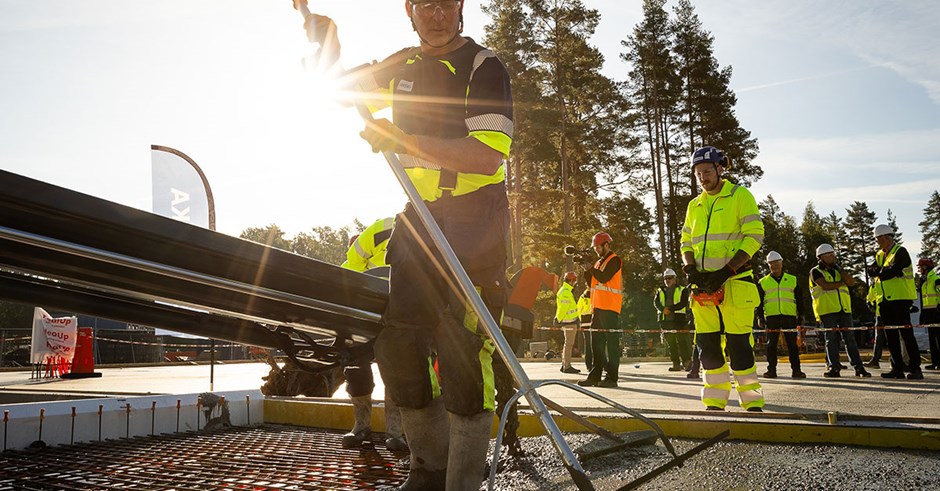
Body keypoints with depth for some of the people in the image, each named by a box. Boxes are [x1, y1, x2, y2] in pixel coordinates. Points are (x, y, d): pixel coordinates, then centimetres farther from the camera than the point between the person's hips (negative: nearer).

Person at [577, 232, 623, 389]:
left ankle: (612, 377, -7)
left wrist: (590, 267, -9)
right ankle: (595, 376, 13)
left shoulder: (614, 260, -4)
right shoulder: (599, 262, 22)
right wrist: (586, 270, 5)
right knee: (596, 342, 9)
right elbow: (592, 283, 17)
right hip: (598, 307, 9)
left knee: (611, 342, -7)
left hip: (610, 308, -9)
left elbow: (604, 278, -18)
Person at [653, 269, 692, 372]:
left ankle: (687, 362, -5)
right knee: (671, 343, 4)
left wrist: (670, 308, -18)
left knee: (682, 342, -9)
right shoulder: (660, 291, 18)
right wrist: (663, 309, -16)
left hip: (679, 320, -4)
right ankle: (676, 364, 7)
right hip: (665, 320, 4)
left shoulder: (682, 290, 7)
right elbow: (656, 303, 4)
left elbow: (683, 303, -7)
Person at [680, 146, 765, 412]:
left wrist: (725, 272, -16)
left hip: (734, 282, -5)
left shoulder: (740, 195, 1)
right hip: (703, 286, 5)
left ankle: (753, 404, 5)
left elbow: (754, 236, -7)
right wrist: (691, 270, -3)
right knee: (708, 345, 6)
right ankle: (715, 404, 15)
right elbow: (686, 243, 18)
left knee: (739, 345, -6)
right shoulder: (694, 205, 17)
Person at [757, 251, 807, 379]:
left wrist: (800, 315, 9)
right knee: (771, 343, 0)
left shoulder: (792, 280, 13)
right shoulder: (763, 282, 12)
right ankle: (771, 370, 4)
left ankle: (796, 369, 3)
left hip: (789, 316, 0)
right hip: (771, 316, 0)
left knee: (792, 343, -1)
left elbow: (799, 300, 15)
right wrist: (760, 316, 5)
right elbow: (759, 301, 13)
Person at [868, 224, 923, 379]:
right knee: (890, 336, 6)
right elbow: (871, 270, 6)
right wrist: (884, 270, -10)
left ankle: (915, 368, -6)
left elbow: (892, 271, -17)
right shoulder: (879, 255, 19)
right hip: (885, 301, 7)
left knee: (906, 333, -9)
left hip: (900, 298, -7)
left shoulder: (900, 252, -5)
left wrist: (879, 271, -1)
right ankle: (897, 368, 10)